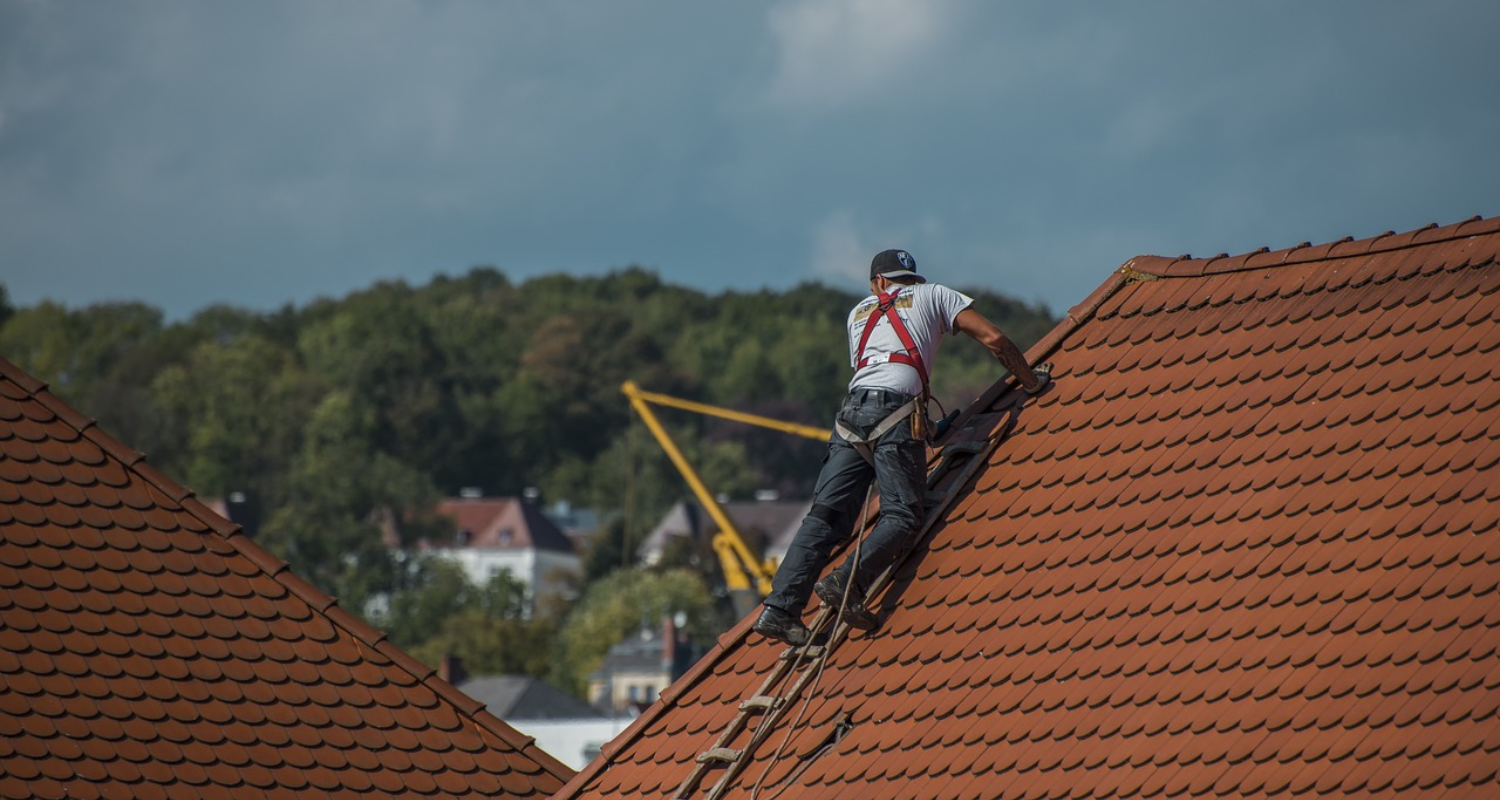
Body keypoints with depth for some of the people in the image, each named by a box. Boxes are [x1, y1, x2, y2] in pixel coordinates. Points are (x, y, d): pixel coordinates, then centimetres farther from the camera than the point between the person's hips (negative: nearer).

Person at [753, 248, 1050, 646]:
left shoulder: (860, 312, 33)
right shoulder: (933, 295, 22)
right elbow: (993, 339, 15)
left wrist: (929, 427, 43)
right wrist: (1031, 381, 28)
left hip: (852, 410, 4)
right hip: (897, 409, -4)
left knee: (826, 515, -3)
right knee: (901, 516, -8)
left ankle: (780, 608, -16)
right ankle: (847, 582, -31)